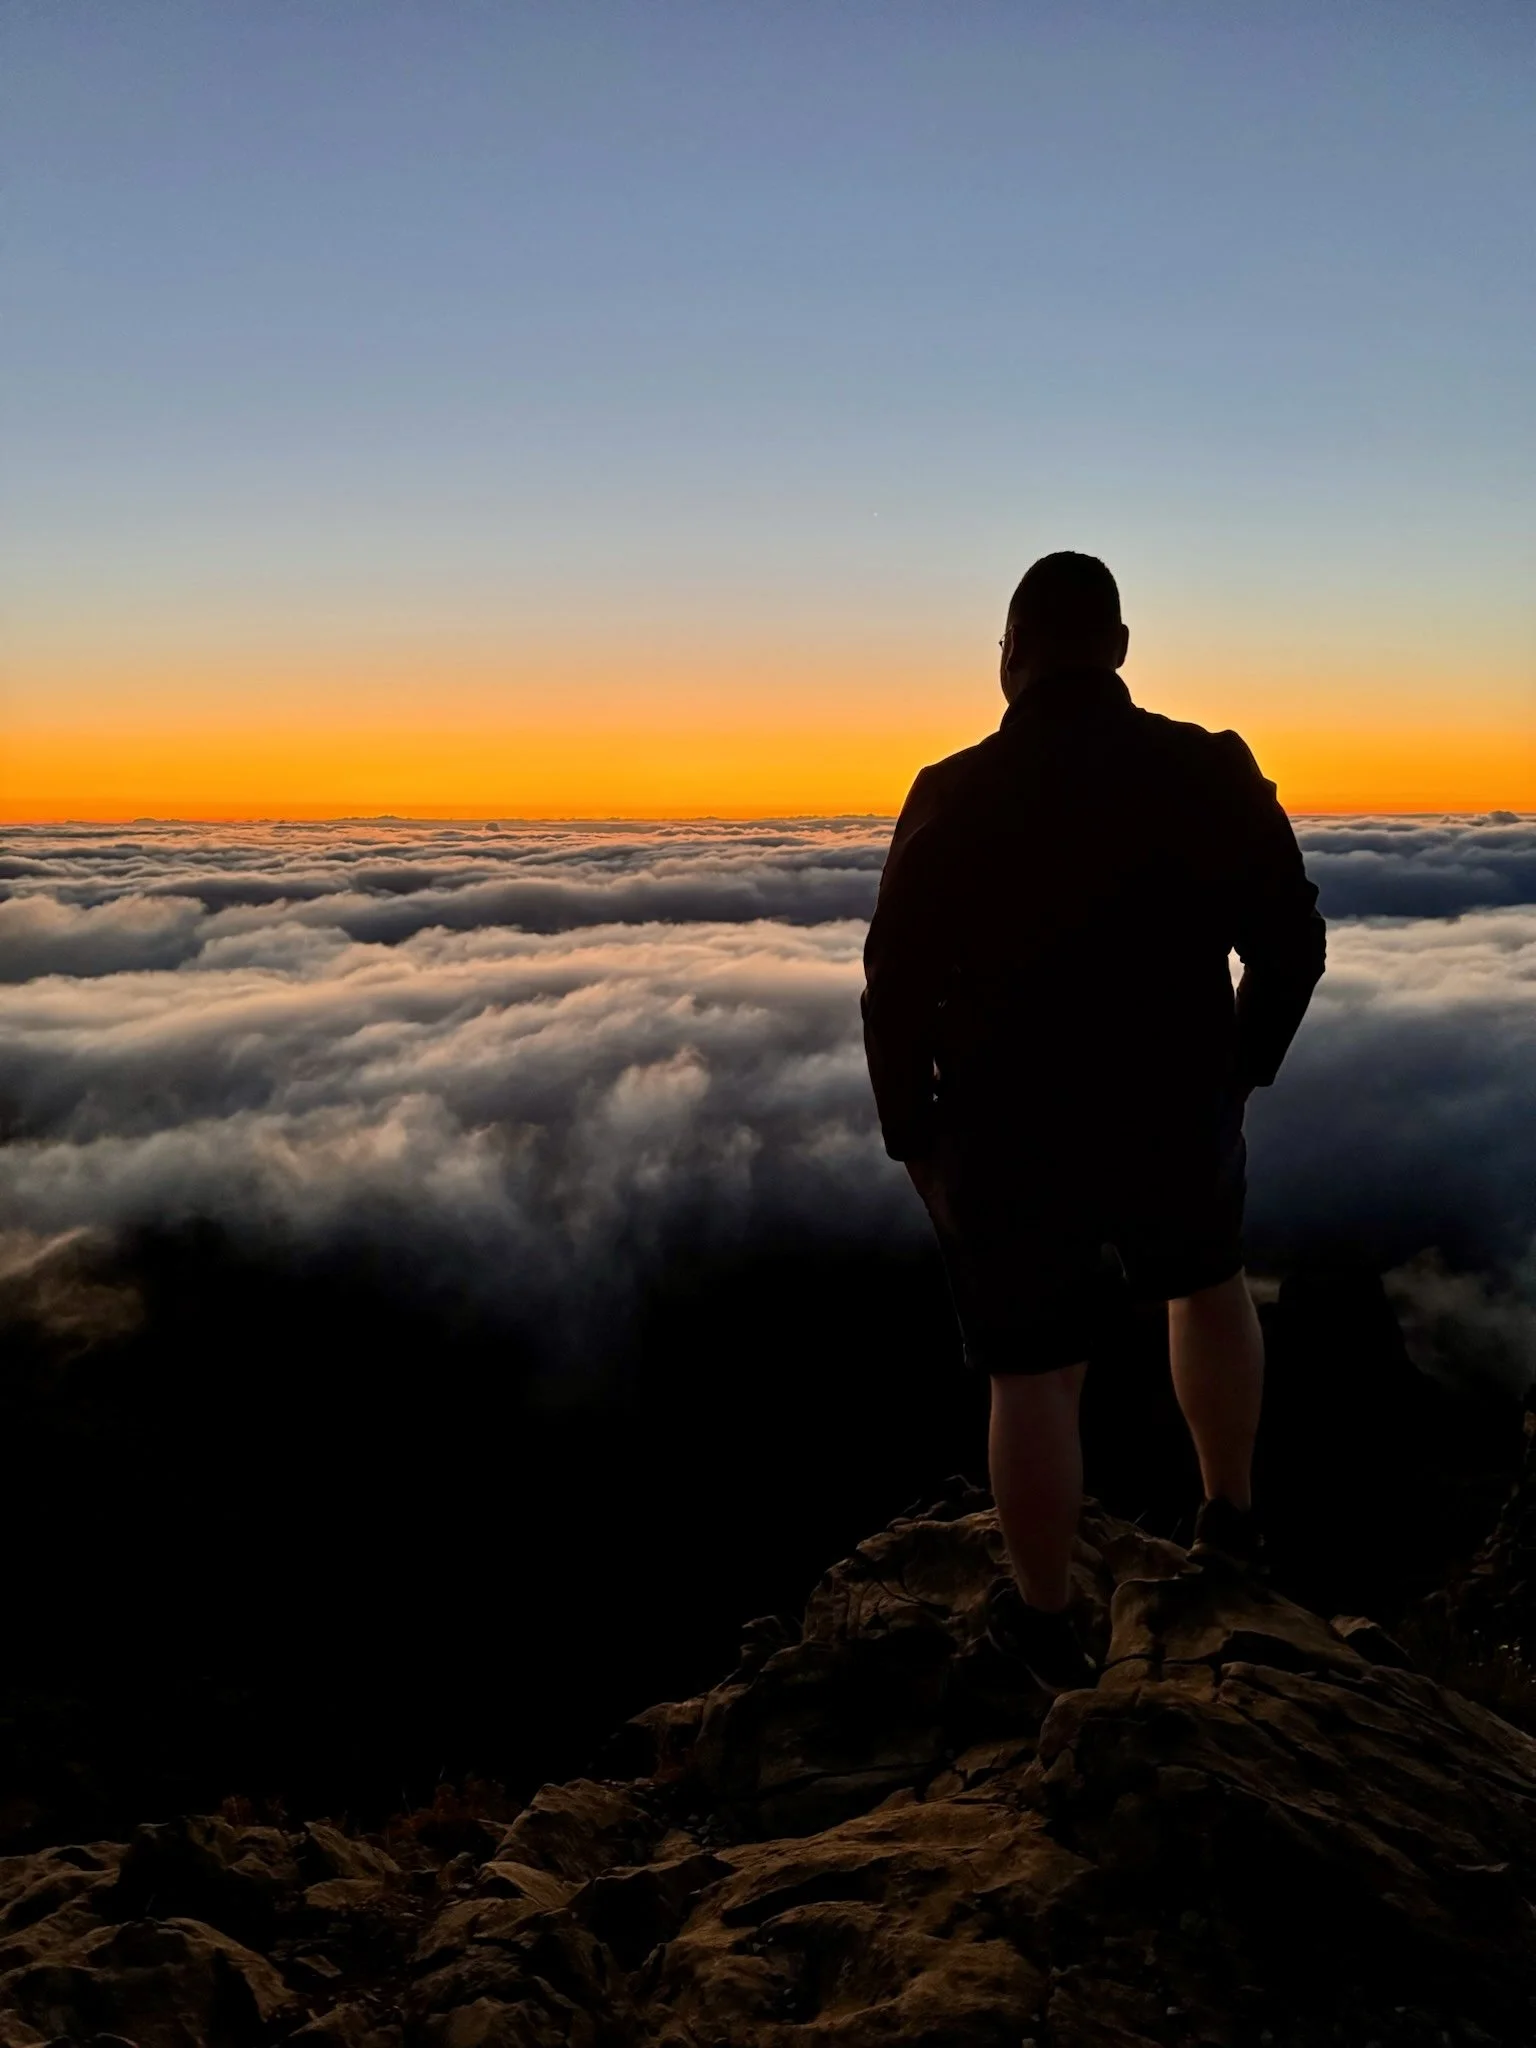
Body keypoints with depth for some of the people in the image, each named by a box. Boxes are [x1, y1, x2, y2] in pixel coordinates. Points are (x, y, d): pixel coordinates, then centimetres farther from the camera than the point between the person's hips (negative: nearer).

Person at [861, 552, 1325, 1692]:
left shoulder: (953, 798, -13)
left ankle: (1047, 1625, 25)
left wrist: (909, 1132, 4)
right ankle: (1232, 1516, 40)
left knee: (1035, 1378, 11)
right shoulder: (1213, 773, -7)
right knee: (1208, 1283, 31)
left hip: (1009, 1145, -2)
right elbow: (1291, 944, -1)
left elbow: (898, 990, -10)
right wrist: (1244, 1070, 15)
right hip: (1182, 1125, 2)